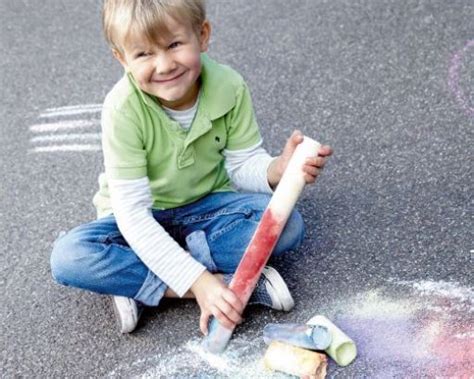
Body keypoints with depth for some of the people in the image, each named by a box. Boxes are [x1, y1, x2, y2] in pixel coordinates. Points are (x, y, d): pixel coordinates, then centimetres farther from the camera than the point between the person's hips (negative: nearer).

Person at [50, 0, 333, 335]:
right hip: (143, 218, -2)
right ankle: (233, 284, -27)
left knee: (287, 224, -24)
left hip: (207, 206, 3)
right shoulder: (124, 109, -27)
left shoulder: (230, 87, -18)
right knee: (69, 256, -29)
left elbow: (243, 164, -7)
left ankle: (135, 282, -21)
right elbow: (132, 212, -28)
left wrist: (278, 170, -32)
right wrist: (198, 281, -36)